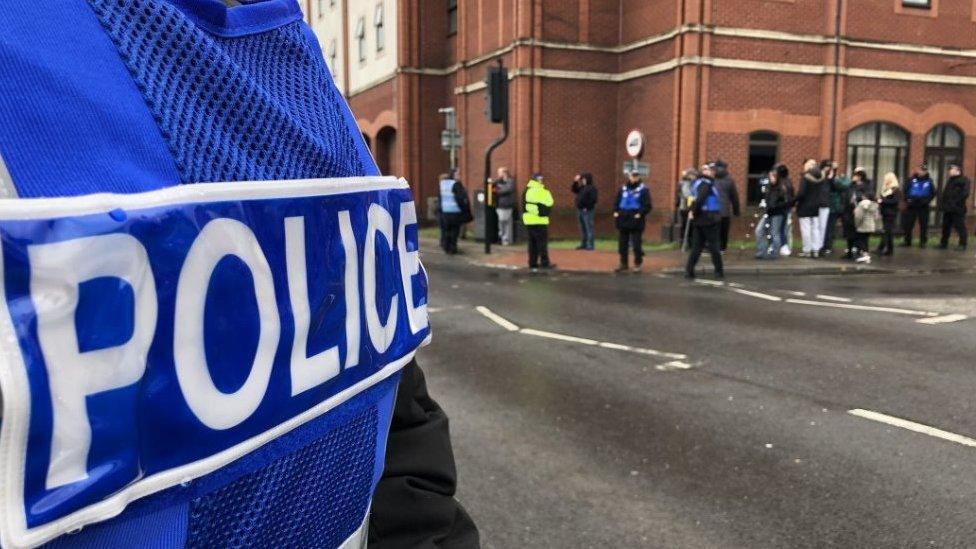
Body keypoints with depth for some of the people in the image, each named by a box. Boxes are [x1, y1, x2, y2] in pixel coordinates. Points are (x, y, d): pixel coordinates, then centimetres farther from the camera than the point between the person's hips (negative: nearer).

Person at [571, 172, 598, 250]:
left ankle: (590, 245, -8)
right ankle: (583, 244, 19)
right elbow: (574, 190, 26)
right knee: (582, 228, 13)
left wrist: (587, 207, -20)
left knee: (589, 228, -8)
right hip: (580, 210, 9)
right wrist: (575, 182, 13)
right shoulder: (582, 187, 17)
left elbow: (593, 199, -17)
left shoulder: (592, 188, -10)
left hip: (588, 211, -9)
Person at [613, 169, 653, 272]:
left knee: (636, 244, -1)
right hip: (623, 220, 5)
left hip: (636, 221, -5)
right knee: (623, 243, 10)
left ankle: (638, 264, 9)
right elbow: (617, 201, 17)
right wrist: (615, 211, 2)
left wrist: (640, 214, -19)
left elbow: (647, 205, -8)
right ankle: (623, 263, 19)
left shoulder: (643, 189, -3)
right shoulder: (623, 189, 12)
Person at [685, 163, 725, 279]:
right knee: (714, 246, 2)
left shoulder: (698, 182, 15)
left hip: (698, 219, 8)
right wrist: (694, 212, -16)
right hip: (709, 219, -8)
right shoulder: (706, 184, -15)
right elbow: (700, 199, -26)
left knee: (697, 246, 8)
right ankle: (719, 272, 10)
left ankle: (689, 270, 2)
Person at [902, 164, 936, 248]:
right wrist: (907, 199, -5)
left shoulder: (929, 181, 2)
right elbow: (905, 190, 8)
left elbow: (933, 193, 9)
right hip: (912, 205, 0)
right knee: (908, 224, 0)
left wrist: (927, 200, -4)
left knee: (923, 225, 3)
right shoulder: (912, 179, 1)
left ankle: (923, 241, 11)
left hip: (923, 206, 0)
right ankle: (907, 240, 10)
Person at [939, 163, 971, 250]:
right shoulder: (950, 181, 22)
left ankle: (962, 245, 0)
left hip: (957, 209, -9)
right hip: (947, 209, 9)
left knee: (960, 227, -5)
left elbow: (965, 193, -16)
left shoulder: (964, 180, -5)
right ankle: (944, 243, 17)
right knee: (946, 227, 11)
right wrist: (942, 204, 12)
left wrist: (956, 202, -22)